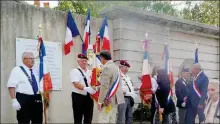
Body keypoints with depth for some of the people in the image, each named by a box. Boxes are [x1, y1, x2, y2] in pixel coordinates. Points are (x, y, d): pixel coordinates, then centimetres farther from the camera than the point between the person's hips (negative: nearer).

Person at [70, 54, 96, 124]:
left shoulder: (90, 72, 13)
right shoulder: (75, 71, -4)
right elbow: (76, 84, -18)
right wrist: (86, 88, -34)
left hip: (89, 97, 5)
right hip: (78, 97, -5)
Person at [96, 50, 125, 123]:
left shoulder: (106, 67, -14)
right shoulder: (115, 67, 15)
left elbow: (105, 86, -19)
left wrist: (100, 101, -16)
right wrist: (98, 87, 25)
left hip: (108, 100, -10)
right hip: (114, 98, 10)